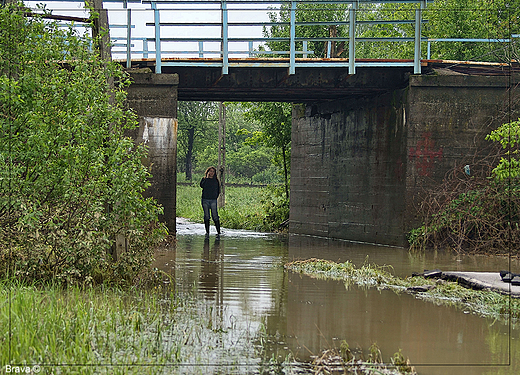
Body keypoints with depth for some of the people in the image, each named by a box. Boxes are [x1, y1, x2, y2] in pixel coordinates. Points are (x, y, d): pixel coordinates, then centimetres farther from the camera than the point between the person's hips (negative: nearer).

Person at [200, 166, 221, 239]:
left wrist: (216, 197, 4)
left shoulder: (216, 180, 11)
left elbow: (218, 190, 16)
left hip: (213, 200, -1)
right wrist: (207, 177, -8)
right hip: (205, 200, 1)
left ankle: (218, 232, -7)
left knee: (215, 216, -9)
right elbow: (201, 185, -12)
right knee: (206, 216, 3)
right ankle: (207, 232, 9)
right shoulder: (204, 179, 9)